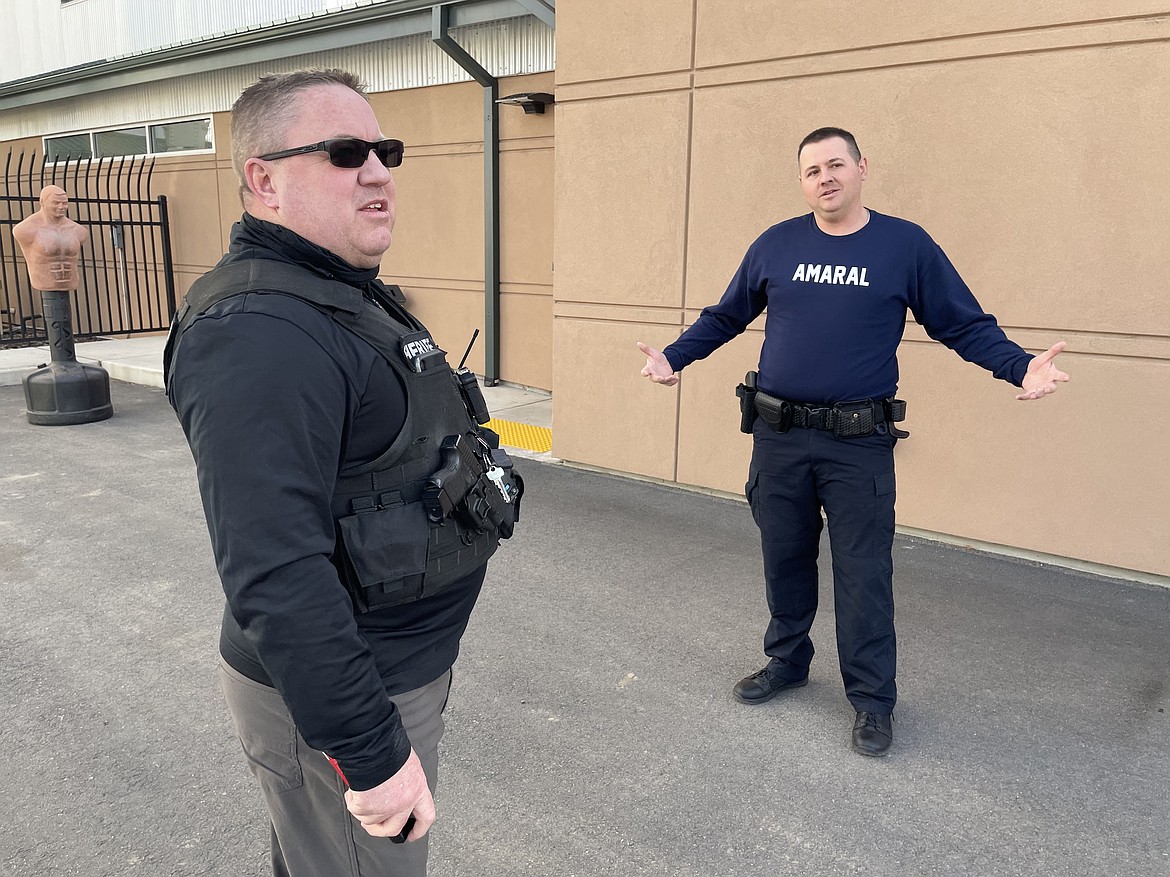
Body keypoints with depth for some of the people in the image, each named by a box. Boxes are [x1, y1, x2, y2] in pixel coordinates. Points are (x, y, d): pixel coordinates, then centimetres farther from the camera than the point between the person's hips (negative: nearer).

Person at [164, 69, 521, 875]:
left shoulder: (348, 297, 8)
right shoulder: (259, 332, -26)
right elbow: (276, 576, -31)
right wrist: (370, 751, -26)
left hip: (401, 667, 9)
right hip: (333, 695, -9)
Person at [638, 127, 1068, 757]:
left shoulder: (907, 245, 0)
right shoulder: (776, 245, 6)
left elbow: (966, 325, 3)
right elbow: (726, 316, 15)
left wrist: (1022, 368, -12)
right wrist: (673, 358, 4)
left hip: (859, 444, -2)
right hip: (778, 438, 3)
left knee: (863, 573, 2)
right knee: (784, 559, 15)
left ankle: (872, 699, 19)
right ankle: (786, 662, 36)